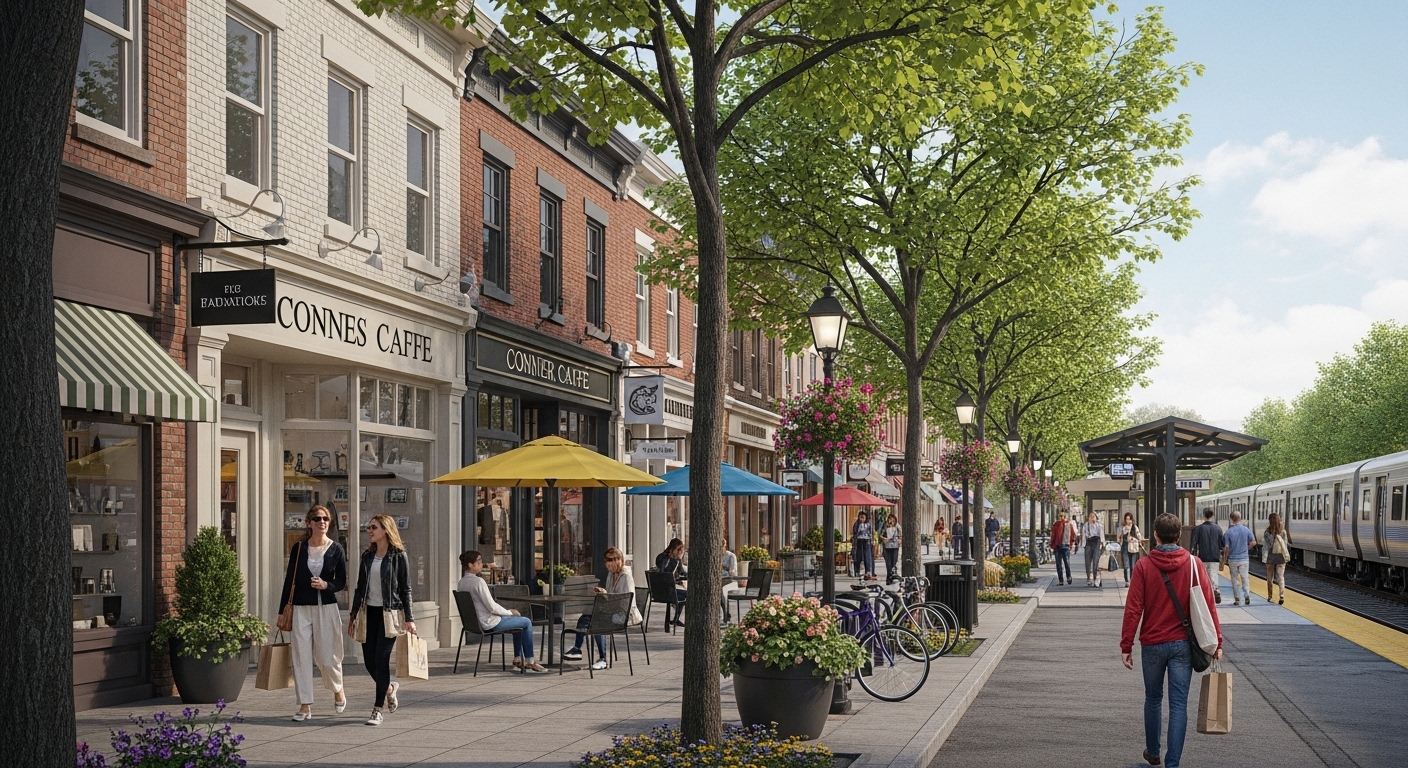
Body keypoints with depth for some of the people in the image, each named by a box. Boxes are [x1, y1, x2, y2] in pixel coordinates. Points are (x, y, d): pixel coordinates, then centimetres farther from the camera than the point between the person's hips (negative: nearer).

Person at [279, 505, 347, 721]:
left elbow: (342, 582, 6)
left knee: (327, 655, 1)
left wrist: (326, 585, -14)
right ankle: (305, 706, 3)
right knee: (301, 656, -2)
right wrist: (282, 610, 6)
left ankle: (338, 690, 31)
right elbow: (290, 580, 7)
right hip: (301, 608, 1)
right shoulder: (298, 548, 4)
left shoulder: (335, 550, 1)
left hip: (327, 607, -1)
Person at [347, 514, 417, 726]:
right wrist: (353, 615, 15)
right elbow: (360, 587, 16)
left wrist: (408, 618, -8)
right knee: (369, 660, 4)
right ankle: (389, 688, 34)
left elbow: (405, 589, -4)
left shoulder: (398, 556, -4)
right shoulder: (367, 556, 11)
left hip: (389, 613, -5)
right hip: (369, 612, 5)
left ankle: (378, 709, -3)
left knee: (381, 659, -9)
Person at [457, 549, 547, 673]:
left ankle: (517, 660, 26)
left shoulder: (461, 583, 5)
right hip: (490, 623, -10)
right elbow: (492, 607, -23)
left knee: (520, 619, 26)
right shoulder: (478, 581, -23)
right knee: (526, 622, 3)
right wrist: (510, 612, -6)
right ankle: (529, 663, 9)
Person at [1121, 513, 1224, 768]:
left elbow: (1133, 609, -10)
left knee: (1153, 699, 18)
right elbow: (1208, 605, -5)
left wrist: (1126, 646, -4)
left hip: (1152, 644, 0)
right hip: (1183, 644, 0)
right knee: (1178, 704, 2)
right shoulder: (1193, 564, -5)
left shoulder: (1143, 566, -8)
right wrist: (1216, 642, 1)